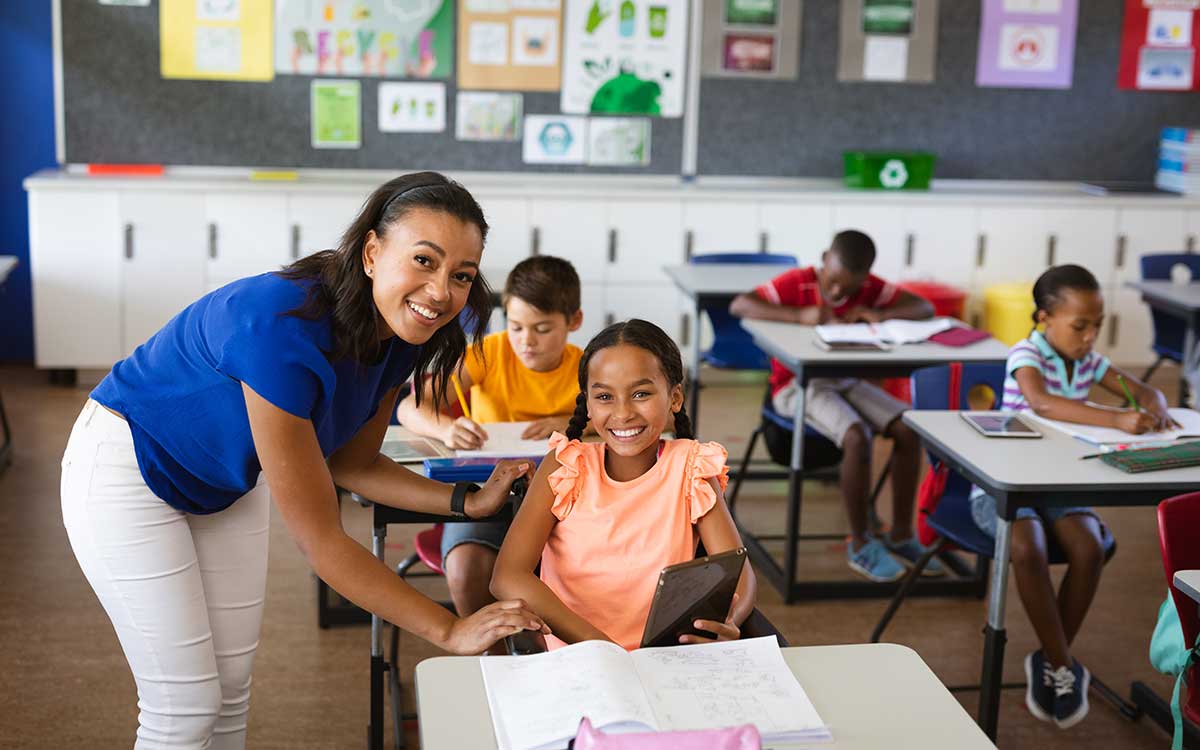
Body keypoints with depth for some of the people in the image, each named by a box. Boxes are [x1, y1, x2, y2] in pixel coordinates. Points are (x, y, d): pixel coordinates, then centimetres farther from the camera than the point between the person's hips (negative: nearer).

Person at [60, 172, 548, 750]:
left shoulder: (398, 335, -15)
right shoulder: (281, 329, -39)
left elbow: (349, 465, 0)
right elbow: (320, 539, -34)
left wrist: (470, 502, -12)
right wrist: (448, 631, -31)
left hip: (232, 480, 7)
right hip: (129, 469, -7)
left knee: (232, 692, 11)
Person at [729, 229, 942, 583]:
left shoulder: (871, 287, -1)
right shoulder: (796, 282, -14)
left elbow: (925, 307, -3)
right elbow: (738, 304, -24)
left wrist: (880, 314, -22)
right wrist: (799, 315, -34)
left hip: (846, 380, 6)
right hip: (797, 384, -6)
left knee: (908, 429, -17)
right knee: (857, 437, -31)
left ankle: (901, 534, -3)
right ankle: (860, 545, -15)